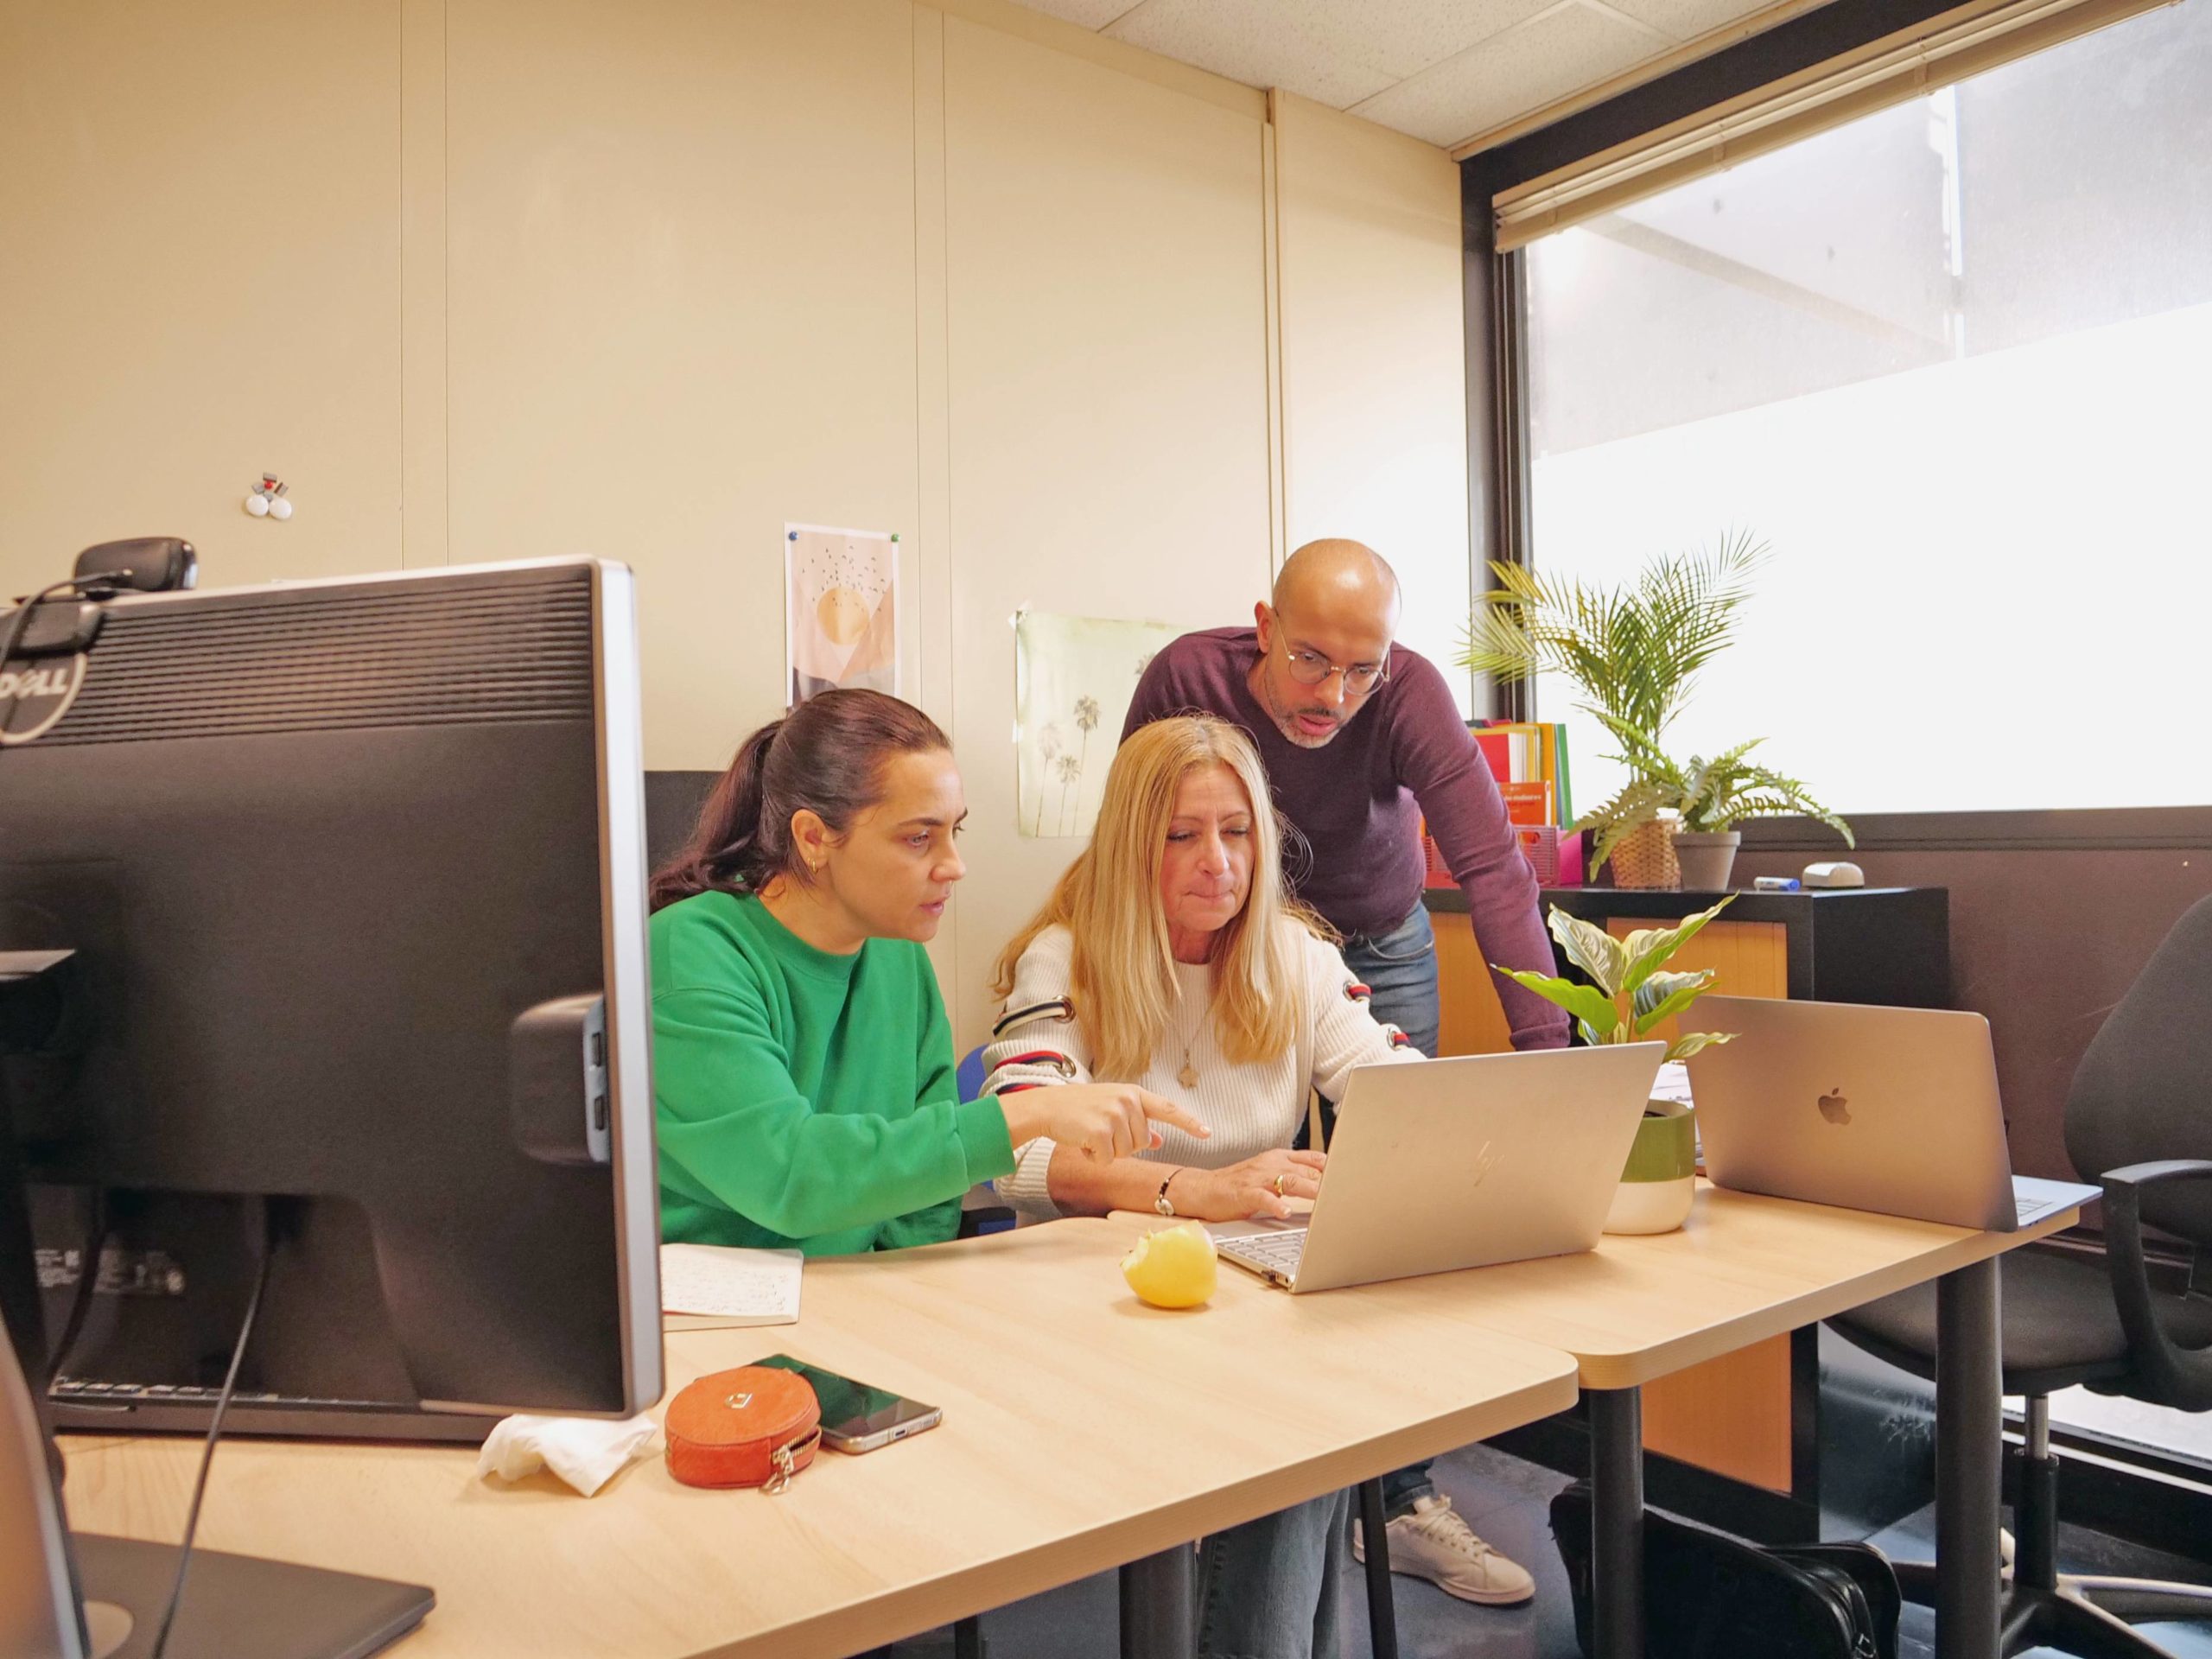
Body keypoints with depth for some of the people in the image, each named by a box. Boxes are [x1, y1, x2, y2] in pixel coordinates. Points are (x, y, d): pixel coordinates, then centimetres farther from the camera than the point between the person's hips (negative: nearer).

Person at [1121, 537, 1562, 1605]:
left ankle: (1404, 1499, 13)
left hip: (1380, 952, 0)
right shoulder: (1187, 678, -25)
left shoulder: (1410, 693, -28)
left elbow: (1491, 866, -33)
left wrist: (1546, 1051, -41)